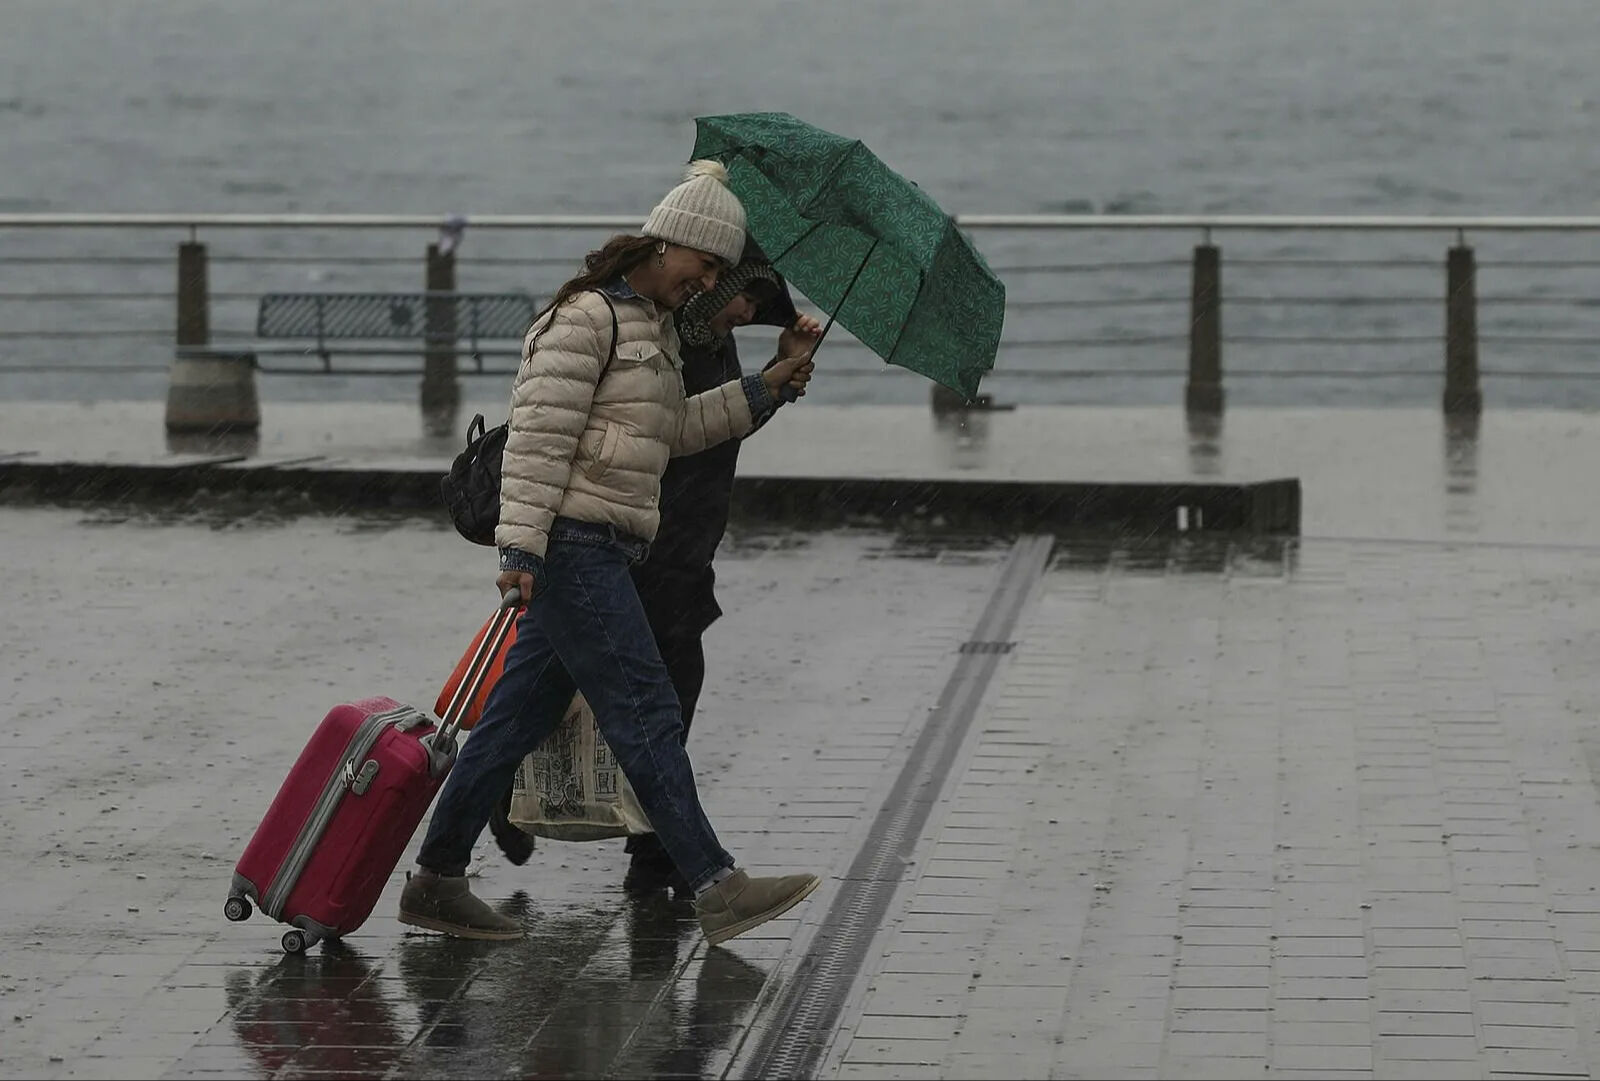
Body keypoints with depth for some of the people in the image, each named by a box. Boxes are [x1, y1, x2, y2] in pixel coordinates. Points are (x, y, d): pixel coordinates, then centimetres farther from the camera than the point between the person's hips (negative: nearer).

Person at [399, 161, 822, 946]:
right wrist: (521, 543, -22)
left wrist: (761, 392, 20)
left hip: (600, 554, 10)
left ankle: (436, 881, 15)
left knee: (519, 718, 11)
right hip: (571, 542, -10)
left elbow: (678, 430, 28)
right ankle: (717, 889, -11)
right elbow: (538, 437, -17)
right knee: (646, 718, -10)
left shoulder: (655, 327, 20)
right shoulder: (587, 316, -11)